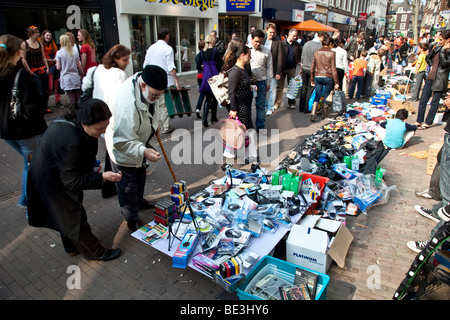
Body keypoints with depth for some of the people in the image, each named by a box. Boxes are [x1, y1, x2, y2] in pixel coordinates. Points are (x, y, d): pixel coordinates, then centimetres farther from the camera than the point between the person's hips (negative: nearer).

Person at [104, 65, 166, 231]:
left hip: (139, 141, 9)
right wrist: (143, 151, -55)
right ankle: (132, 220, 28)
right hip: (123, 149, -9)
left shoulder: (148, 87, -17)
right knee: (128, 185, 6)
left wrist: (155, 123, 10)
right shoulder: (127, 103, -44)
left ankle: (139, 200, 55)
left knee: (140, 175, 29)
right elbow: (122, 141, -42)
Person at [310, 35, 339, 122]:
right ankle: (324, 114, 25)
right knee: (326, 96, 12)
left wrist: (312, 80, 15)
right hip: (328, 78, -2)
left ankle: (313, 114, -8)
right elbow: (333, 69, -7)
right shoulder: (332, 53, -7)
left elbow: (312, 67, 6)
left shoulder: (316, 53, 2)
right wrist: (336, 82, -2)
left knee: (317, 96, 7)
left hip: (318, 77, 3)